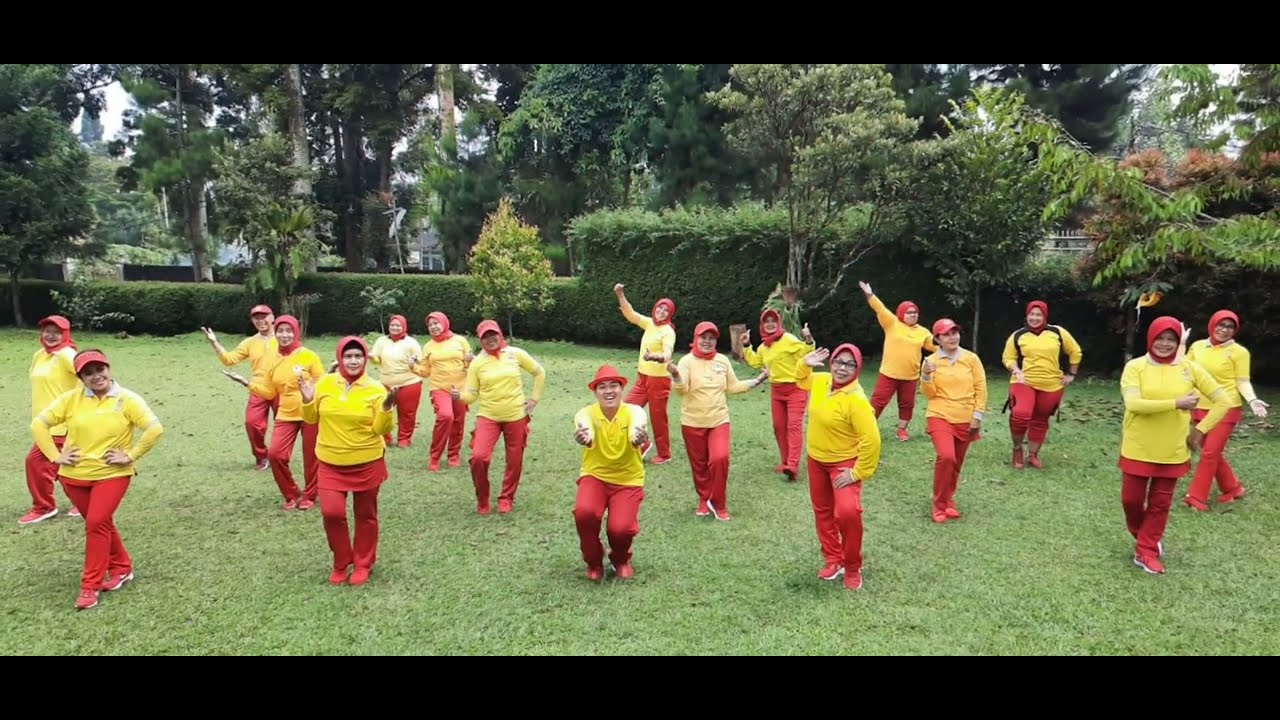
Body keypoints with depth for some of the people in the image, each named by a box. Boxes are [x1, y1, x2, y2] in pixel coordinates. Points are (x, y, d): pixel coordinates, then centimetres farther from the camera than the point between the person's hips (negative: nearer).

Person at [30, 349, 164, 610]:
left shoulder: (127, 399, -9)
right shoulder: (72, 399, -1)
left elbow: (155, 429, -17)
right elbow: (39, 424, 3)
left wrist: (130, 456, -17)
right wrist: (55, 456, -3)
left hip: (112, 475, -4)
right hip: (74, 475, 4)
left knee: (97, 523, -11)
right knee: (100, 523, 14)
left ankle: (90, 586, 0)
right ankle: (121, 568, 33)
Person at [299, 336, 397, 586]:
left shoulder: (376, 389, -9)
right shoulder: (324, 383, -2)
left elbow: (381, 430, -11)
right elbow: (311, 419, 7)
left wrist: (387, 408, -27)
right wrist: (307, 401, -11)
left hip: (367, 463, -1)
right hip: (330, 463, 2)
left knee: (365, 515, 10)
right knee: (331, 512, -6)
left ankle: (363, 564, 28)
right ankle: (341, 563, 17)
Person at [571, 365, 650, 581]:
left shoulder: (634, 411, -16)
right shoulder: (586, 413, -15)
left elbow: (636, 431, -40)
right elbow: (586, 433, -40)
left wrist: (638, 437, -65)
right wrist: (584, 437, -65)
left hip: (628, 480, 0)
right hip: (594, 476, 0)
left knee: (620, 528, -21)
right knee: (584, 512, -28)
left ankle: (621, 560, 18)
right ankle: (593, 562, 3)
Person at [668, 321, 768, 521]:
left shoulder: (723, 360, 3)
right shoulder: (687, 361, -9)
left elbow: (733, 387, 14)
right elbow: (681, 389, -22)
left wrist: (758, 380, 10)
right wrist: (675, 375, -42)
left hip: (719, 421, 1)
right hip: (693, 423, -1)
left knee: (720, 458, -16)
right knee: (699, 465, 9)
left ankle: (718, 503, 4)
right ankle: (704, 499, 32)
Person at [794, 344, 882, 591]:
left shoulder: (856, 400, -28)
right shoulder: (821, 381, -7)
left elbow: (871, 440, -29)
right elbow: (801, 380, 18)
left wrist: (859, 472, -23)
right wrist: (804, 363, -3)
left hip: (844, 463, -7)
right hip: (817, 460, 7)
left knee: (848, 512, -23)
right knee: (822, 510, 17)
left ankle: (853, 568, -1)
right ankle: (833, 559, 35)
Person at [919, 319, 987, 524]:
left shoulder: (971, 358, 0)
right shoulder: (931, 361, -3)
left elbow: (981, 389, 3)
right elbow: (929, 393, -4)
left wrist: (977, 415, -3)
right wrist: (926, 375, -22)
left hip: (965, 420, 3)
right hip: (940, 417, -2)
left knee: (956, 463, 10)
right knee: (946, 457, -21)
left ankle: (948, 500, 32)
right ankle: (940, 505, -5)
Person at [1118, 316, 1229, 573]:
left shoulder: (1189, 368, -2)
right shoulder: (1135, 366, -9)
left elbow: (1222, 401, 3)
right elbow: (1133, 404, -23)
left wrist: (1200, 430, -3)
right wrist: (1176, 403, -26)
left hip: (1172, 451, 2)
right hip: (1137, 448, -2)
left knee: (1160, 503, 9)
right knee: (1131, 499, 7)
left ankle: (1146, 551, 23)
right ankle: (1144, 538, 35)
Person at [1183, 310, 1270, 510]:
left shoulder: (1239, 352, -9)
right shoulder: (1197, 346, 3)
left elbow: (1243, 382, -8)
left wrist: (1252, 400, -23)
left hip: (1226, 409, -5)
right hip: (1201, 409, 5)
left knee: (1210, 453, -7)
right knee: (1213, 453, 14)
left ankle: (1196, 497, 0)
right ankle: (1232, 489, 32)